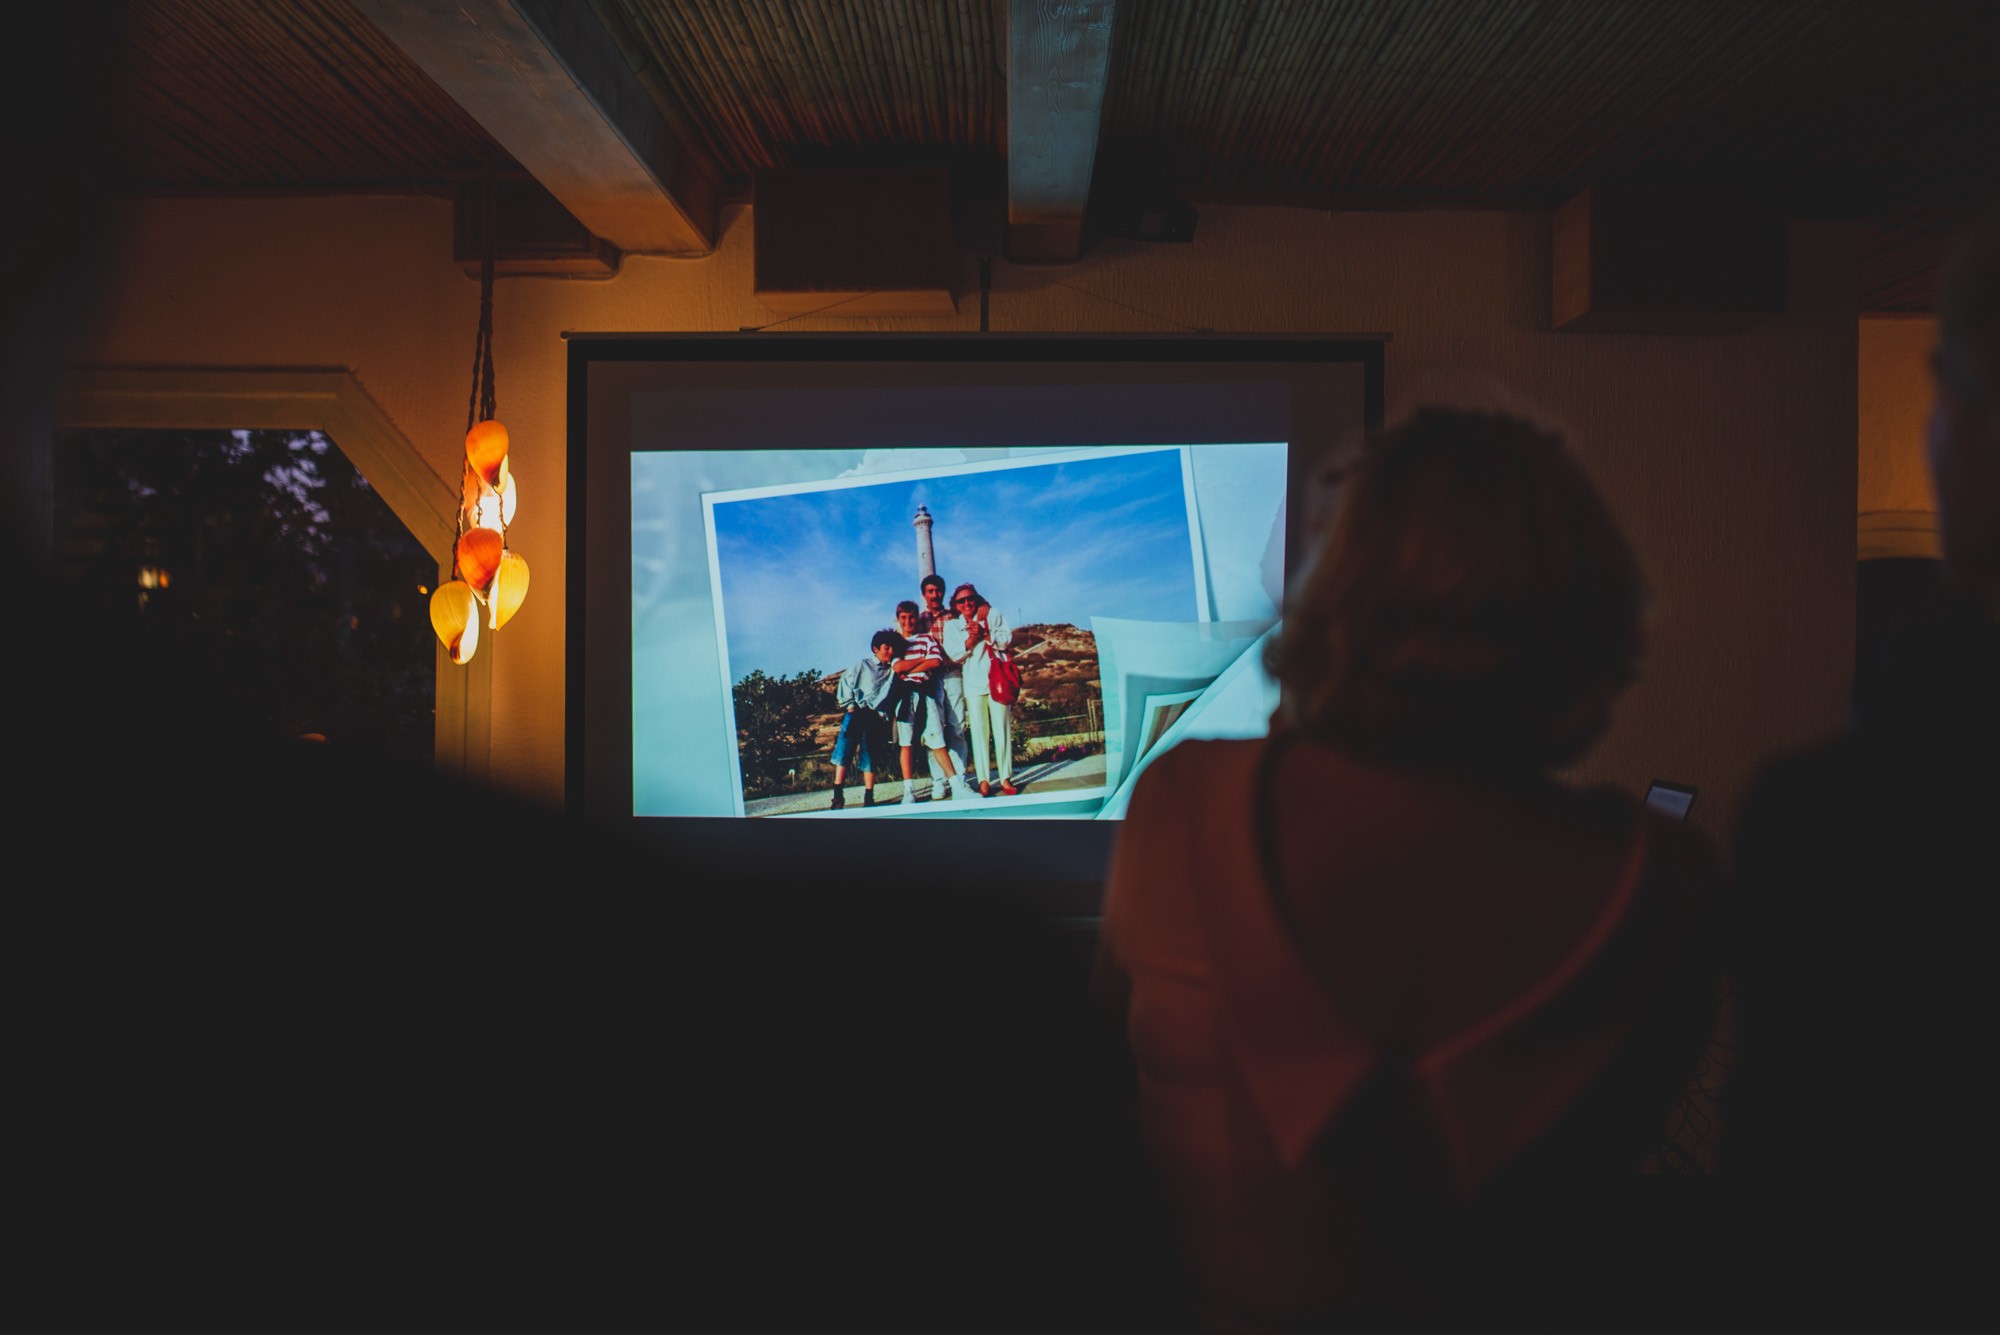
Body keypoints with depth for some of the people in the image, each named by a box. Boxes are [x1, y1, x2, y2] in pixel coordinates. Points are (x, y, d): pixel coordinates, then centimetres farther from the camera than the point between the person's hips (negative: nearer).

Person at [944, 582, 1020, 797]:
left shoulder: (993, 615, 9)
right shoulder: (952, 627, 11)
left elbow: (1006, 639, -3)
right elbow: (953, 655, -1)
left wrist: (984, 634, -17)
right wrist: (971, 638, -14)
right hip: (973, 683, 1)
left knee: (1002, 728, -3)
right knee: (979, 731, -2)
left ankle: (1006, 777, 2)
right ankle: (984, 780, 0)